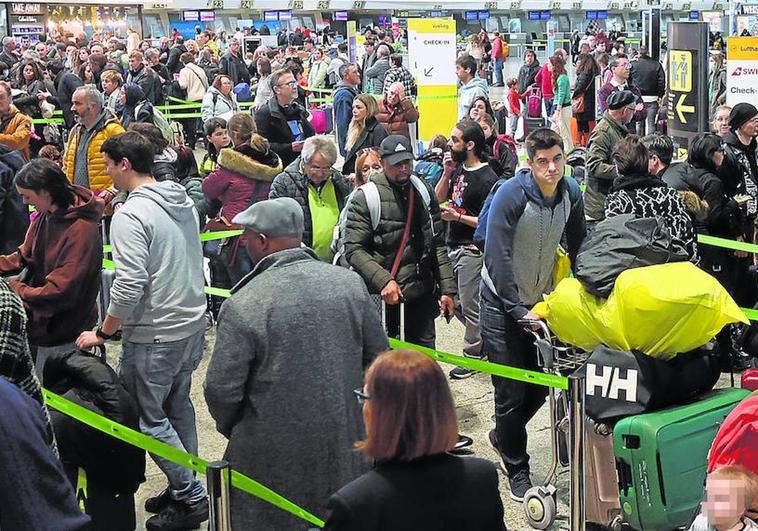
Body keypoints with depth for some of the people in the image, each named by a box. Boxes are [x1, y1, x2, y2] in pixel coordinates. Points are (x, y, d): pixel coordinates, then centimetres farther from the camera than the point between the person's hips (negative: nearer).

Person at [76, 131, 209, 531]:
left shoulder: (130, 215, -19)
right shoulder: (184, 202, 7)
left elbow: (130, 285, -24)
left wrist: (103, 333, -12)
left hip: (155, 336, -9)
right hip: (193, 323, 9)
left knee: (147, 417, 3)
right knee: (177, 407, 19)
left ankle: (190, 497, 8)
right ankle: (185, 489, 28)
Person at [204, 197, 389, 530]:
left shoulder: (242, 305, -18)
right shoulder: (349, 283, -4)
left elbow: (222, 390, -15)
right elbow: (377, 356, 4)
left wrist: (230, 428, 5)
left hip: (276, 455, -4)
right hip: (345, 444, 4)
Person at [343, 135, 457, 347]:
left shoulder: (424, 191, 9)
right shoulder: (365, 198, -7)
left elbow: (437, 244, 12)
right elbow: (353, 250, -12)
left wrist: (447, 289, 7)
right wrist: (383, 280, -23)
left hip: (422, 294, 5)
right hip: (384, 296, -5)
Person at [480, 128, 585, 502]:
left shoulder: (570, 193, -6)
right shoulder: (511, 195, -24)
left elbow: (578, 247, 5)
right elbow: (498, 257, -25)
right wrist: (518, 311, -25)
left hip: (538, 299, 6)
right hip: (502, 303, -6)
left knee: (539, 387, 12)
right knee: (512, 393, -2)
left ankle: (501, 438, 39)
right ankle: (517, 470, 16)